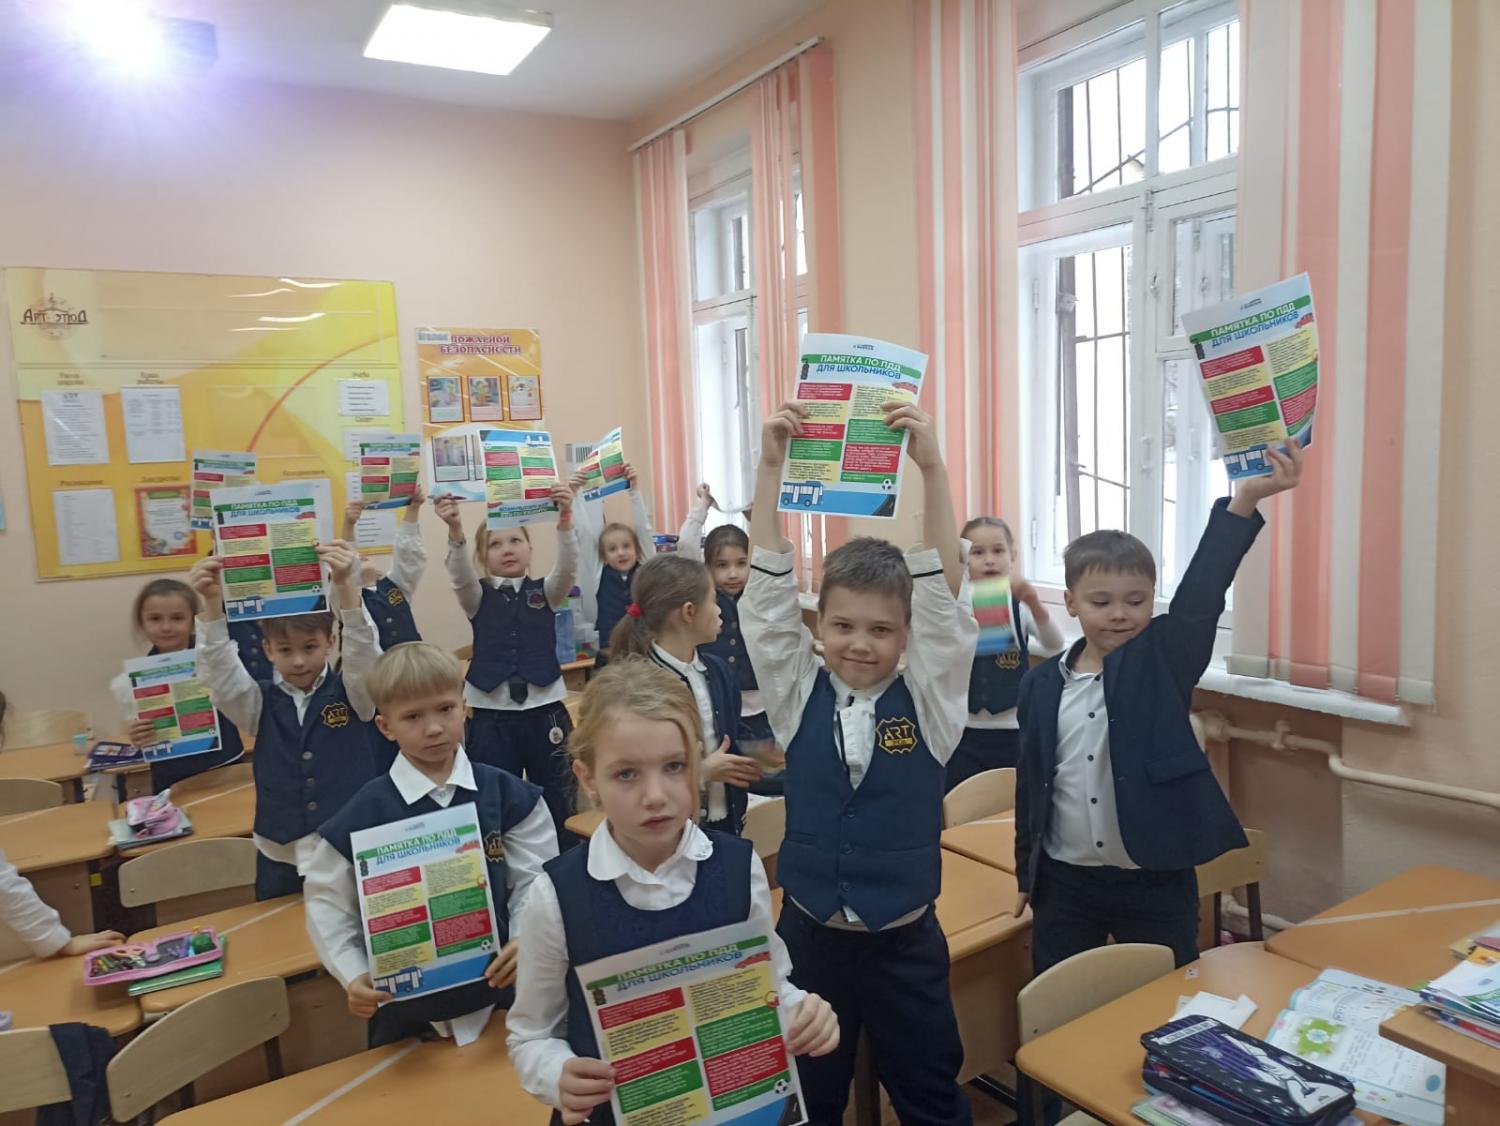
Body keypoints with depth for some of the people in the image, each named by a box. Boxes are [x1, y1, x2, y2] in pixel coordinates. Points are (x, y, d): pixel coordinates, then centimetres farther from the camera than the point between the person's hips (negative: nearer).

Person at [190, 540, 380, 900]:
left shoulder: (351, 692, -3)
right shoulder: (261, 702, 2)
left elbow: (364, 655, -21)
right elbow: (219, 674, -13)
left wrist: (346, 588, -37)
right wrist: (212, 604, -29)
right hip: (281, 857, 2)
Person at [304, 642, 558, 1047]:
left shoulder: (504, 793, -8)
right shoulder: (364, 812, -12)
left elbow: (533, 879, -4)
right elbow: (327, 900, -3)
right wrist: (354, 975, -12)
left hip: (499, 988, 1)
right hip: (405, 1003, -1)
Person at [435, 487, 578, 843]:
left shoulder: (545, 591, 5)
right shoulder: (478, 596, 4)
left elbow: (568, 567, -13)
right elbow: (460, 574, -16)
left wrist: (565, 520, -31)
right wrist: (455, 531, -36)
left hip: (545, 710, 0)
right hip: (490, 715, 0)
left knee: (557, 802, 9)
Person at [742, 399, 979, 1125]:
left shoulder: (929, 702, -9)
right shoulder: (798, 697, -6)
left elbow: (943, 593, -20)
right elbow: (768, 590, -13)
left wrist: (931, 468, -28)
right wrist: (771, 466, -21)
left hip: (905, 943, -1)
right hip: (809, 935, 1)